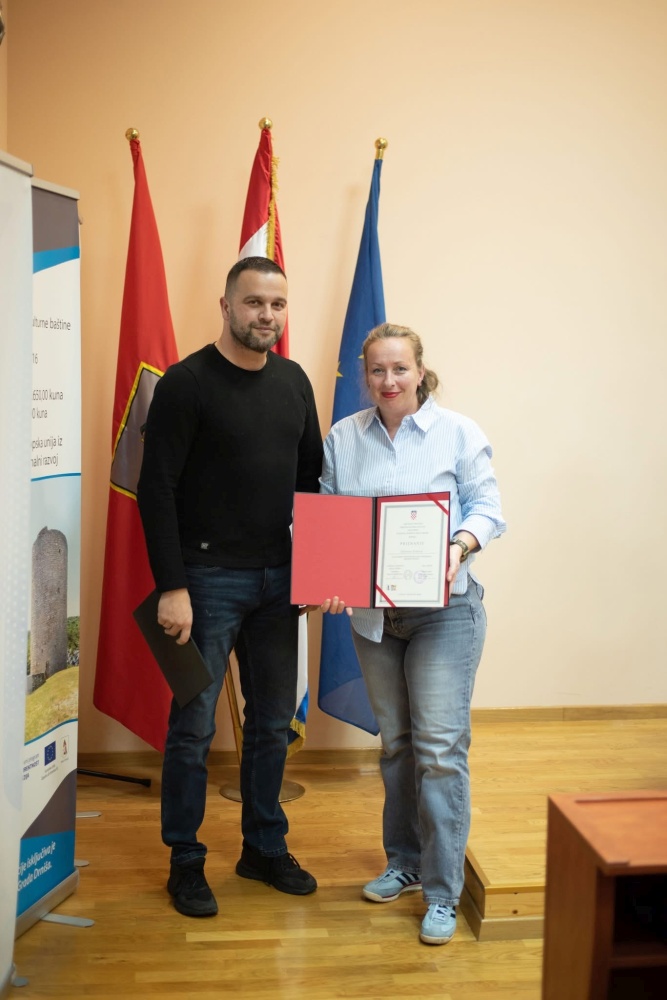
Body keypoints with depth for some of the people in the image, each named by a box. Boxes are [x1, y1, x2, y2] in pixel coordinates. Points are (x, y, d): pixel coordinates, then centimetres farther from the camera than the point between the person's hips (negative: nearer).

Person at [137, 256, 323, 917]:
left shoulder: (293, 381, 9)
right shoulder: (186, 383, -9)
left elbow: (311, 478, 15)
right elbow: (156, 489, -12)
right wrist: (171, 586, -17)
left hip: (278, 581, 6)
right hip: (208, 580, -6)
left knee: (273, 722, 14)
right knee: (194, 727, 4)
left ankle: (264, 849, 32)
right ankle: (185, 863, 22)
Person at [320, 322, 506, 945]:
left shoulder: (458, 433, -3)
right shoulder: (343, 438, 6)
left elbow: (487, 507, -2)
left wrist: (460, 545, -22)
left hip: (443, 609, -4)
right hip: (371, 611, 4)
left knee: (440, 747, -6)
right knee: (395, 742, 16)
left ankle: (442, 893, 8)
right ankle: (404, 863, 33)